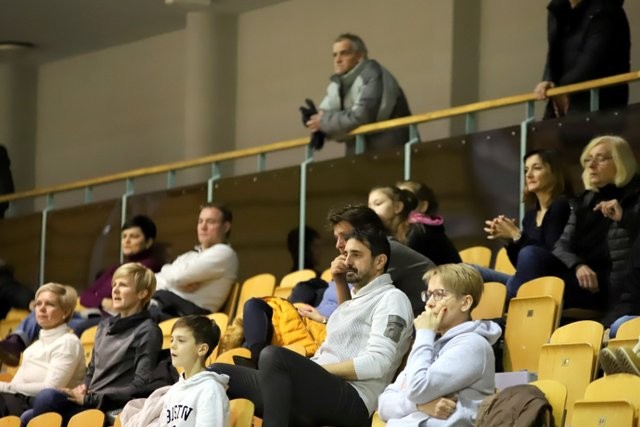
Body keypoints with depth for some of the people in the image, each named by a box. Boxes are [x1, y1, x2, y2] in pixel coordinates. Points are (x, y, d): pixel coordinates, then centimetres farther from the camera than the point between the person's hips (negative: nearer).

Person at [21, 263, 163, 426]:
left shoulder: (148, 332, -2)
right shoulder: (105, 325, 21)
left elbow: (139, 387, -10)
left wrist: (90, 399, -14)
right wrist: (83, 390, 4)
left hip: (112, 409, -8)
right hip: (88, 402, 8)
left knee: (47, 397, -28)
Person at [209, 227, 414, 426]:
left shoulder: (392, 299, 1)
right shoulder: (353, 302, 31)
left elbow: (377, 363, -13)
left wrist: (316, 369, -9)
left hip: (351, 401, -9)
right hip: (315, 390, 9)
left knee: (273, 356, -34)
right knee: (218, 373, 3)